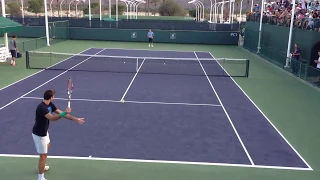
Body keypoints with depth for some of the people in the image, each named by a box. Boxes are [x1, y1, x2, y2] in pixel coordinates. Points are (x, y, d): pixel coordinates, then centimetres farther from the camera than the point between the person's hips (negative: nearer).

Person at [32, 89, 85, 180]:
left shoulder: (50, 105, -4)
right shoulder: (41, 107, -32)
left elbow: (60, 112, -3)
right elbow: (52, 118, -45)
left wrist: (75, 119, -7)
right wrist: (64, 113, -59)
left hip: (44, 132, 11)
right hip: (39, 134, -11)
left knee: (47, 146, 33)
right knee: (43, 155, -2)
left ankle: (42, 166, 54)